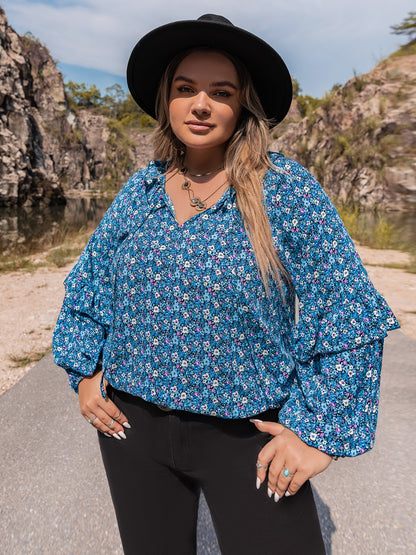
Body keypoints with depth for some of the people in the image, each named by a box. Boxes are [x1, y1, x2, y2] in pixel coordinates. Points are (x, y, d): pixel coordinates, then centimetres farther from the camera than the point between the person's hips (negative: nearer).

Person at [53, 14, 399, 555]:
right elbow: (88, 283, 13)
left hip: (248, 434, -3)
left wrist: (320, 432, -12)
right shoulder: (140, 190, 1)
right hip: (133, 425, 4)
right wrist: (85, 372, 5)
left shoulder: (285, 187, -11)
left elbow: (348, 312, -10)